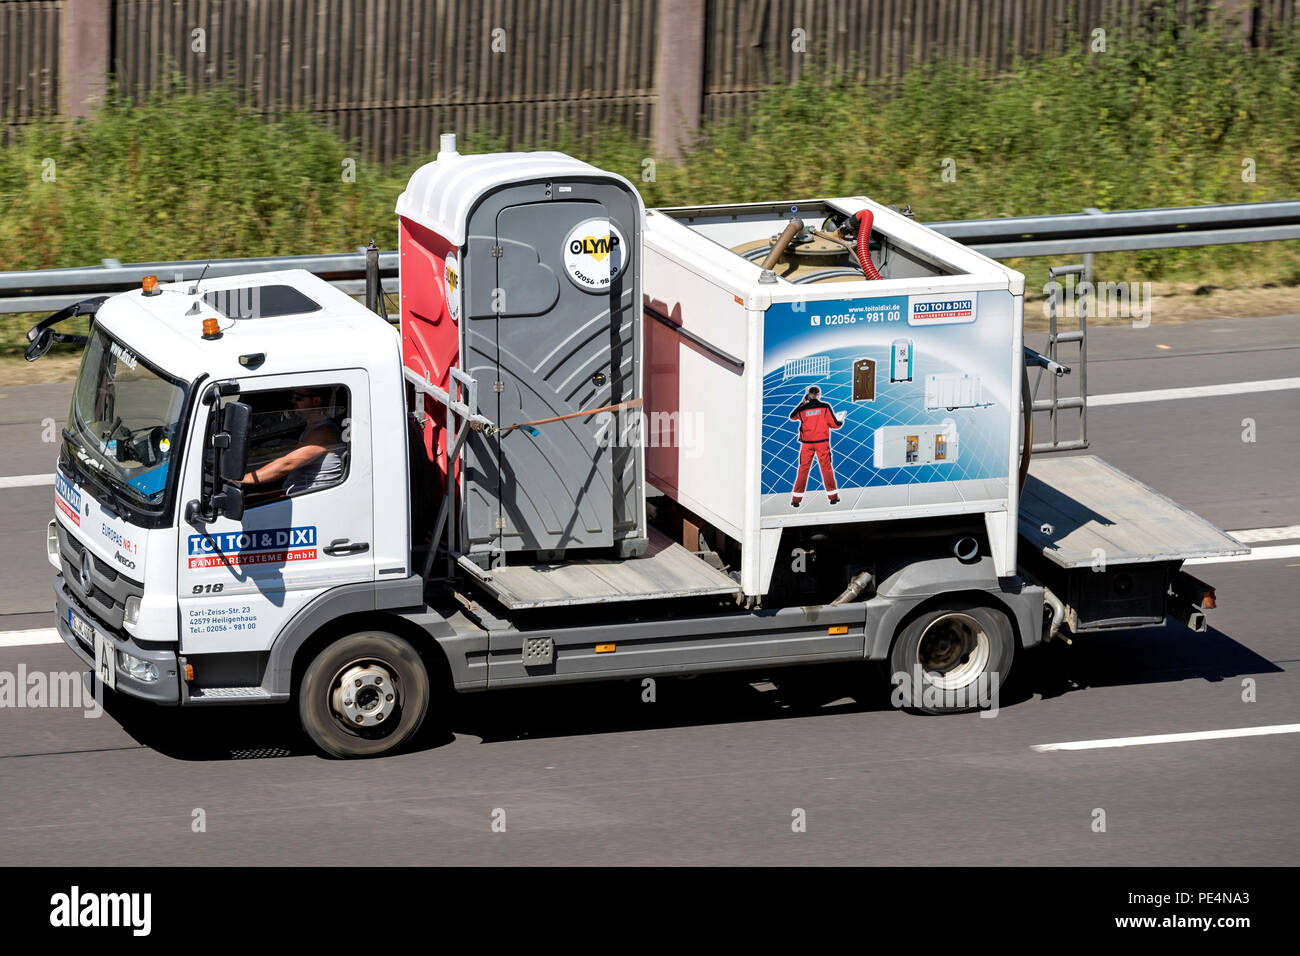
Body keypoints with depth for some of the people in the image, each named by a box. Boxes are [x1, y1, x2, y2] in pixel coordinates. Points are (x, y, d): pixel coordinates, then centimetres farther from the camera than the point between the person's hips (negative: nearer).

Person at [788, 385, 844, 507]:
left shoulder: (803, 409, -2)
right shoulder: (825, 407, -6)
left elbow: (792, 417, 18)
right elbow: (834, 424, -3)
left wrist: (802, 403, 20)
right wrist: (841, 421, 19)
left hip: (807, 443, 1)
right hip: (822, 442, -1)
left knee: (803, 469, 6)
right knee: (827, 468, 9)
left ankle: (796, 499, 5)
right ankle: (832, 497, 12)